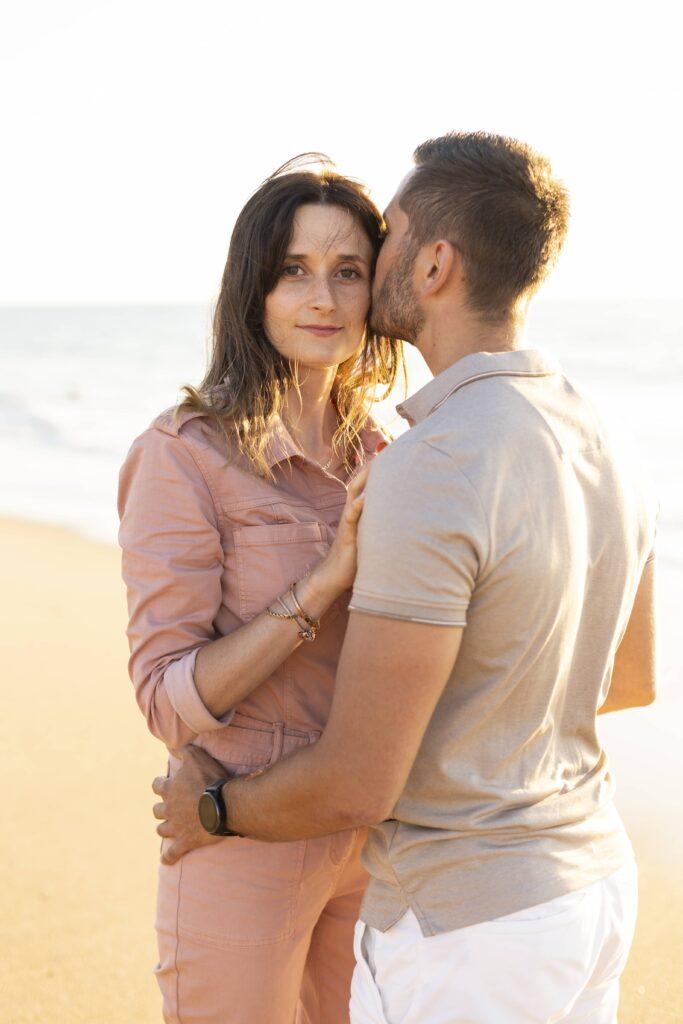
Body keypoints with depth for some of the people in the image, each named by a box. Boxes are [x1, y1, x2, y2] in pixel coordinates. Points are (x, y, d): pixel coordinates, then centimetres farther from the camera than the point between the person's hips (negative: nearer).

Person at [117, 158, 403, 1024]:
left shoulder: (375, 450, 3)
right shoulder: (183, 456, -16)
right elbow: (169, 700, -20)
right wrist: (327, 579, -27)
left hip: (371, 838, 6)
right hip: (242, 846, -6)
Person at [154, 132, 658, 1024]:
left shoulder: (429, 477, -28)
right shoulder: (604, 447, 1)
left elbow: (357, 788, -25)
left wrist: (213, 810, -4)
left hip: (463, 928, -8)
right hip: (592, 883, 9)